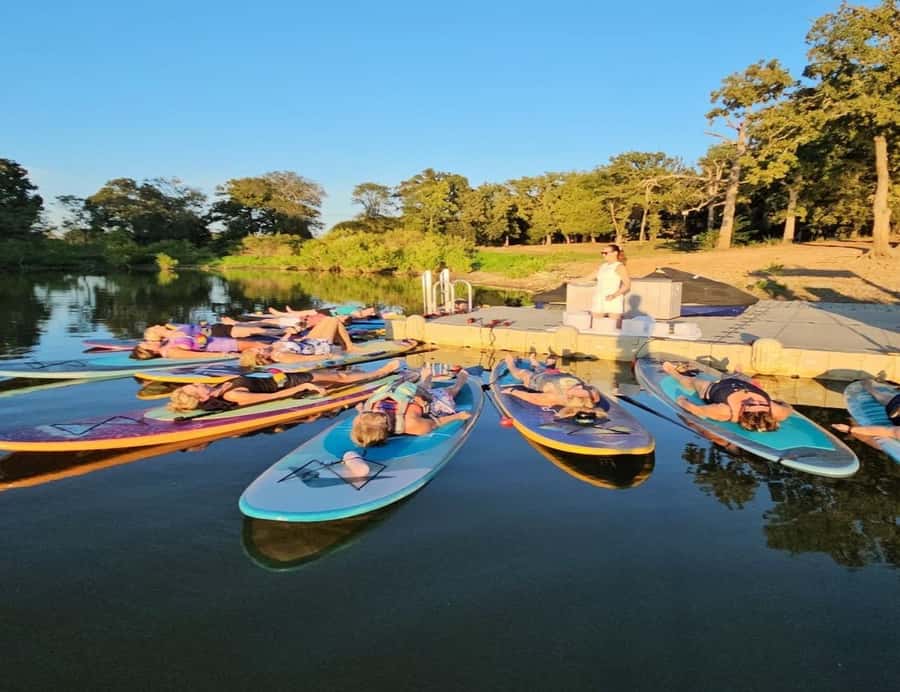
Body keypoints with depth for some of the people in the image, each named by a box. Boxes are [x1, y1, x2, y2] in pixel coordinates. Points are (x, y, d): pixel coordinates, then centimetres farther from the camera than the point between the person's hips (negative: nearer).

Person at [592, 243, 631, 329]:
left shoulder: (620, 267, -5)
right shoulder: (602, 266, 16)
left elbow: (627, 285, -12)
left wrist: (614, 295, -24)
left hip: (614, 301, -7)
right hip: (599, 301, 7)